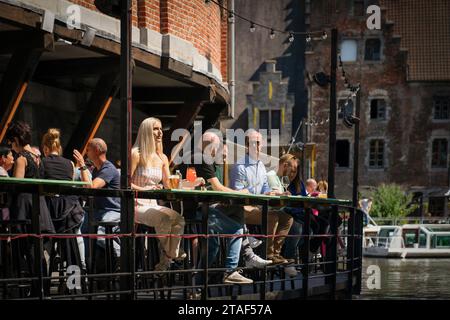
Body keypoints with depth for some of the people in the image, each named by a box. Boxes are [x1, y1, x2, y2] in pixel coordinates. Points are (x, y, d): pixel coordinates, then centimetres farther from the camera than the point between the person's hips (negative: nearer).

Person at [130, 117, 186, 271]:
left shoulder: (162, 158, 16)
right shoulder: (136, 154, -4)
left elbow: (169, 186, 17)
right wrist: (142, 189, -23)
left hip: (153, 205, 6)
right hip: (137, 205, -6)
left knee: (179, 219, -25)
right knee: (165, 218, -33)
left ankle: (169, 256, -19)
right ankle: (168, 254, -13)